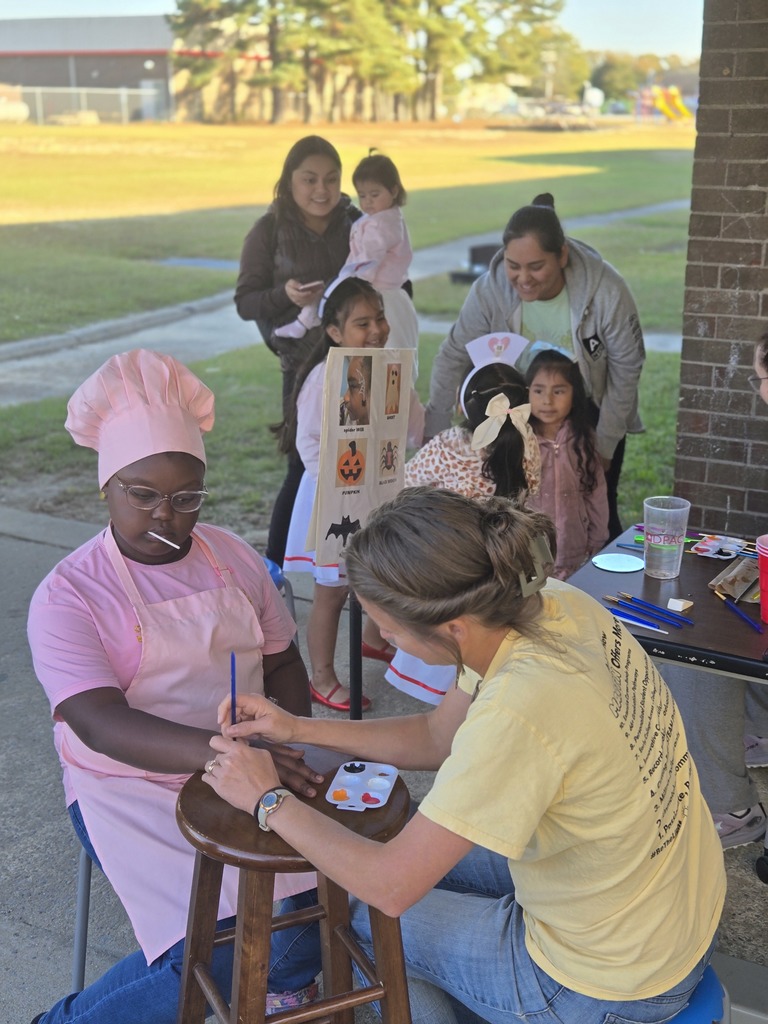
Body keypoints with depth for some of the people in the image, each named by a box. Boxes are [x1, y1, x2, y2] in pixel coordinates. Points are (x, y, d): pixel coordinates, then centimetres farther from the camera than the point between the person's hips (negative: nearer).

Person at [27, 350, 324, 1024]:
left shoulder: (234, 558, 7)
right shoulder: (69, 595, -10)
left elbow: (283, 663, 13)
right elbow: (101, 723, -23)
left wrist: (286, 750, -7)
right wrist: (218, 751, -40)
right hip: (134, 787, -4)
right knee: (223, 949, -21)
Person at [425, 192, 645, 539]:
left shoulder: (607, 292, -28)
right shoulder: (490, 289, -23)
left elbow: (627, 368, -15)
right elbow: (453, 358, -12)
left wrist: (605, 445, -9)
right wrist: (433, 433, -13)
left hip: (591, 413, -1)